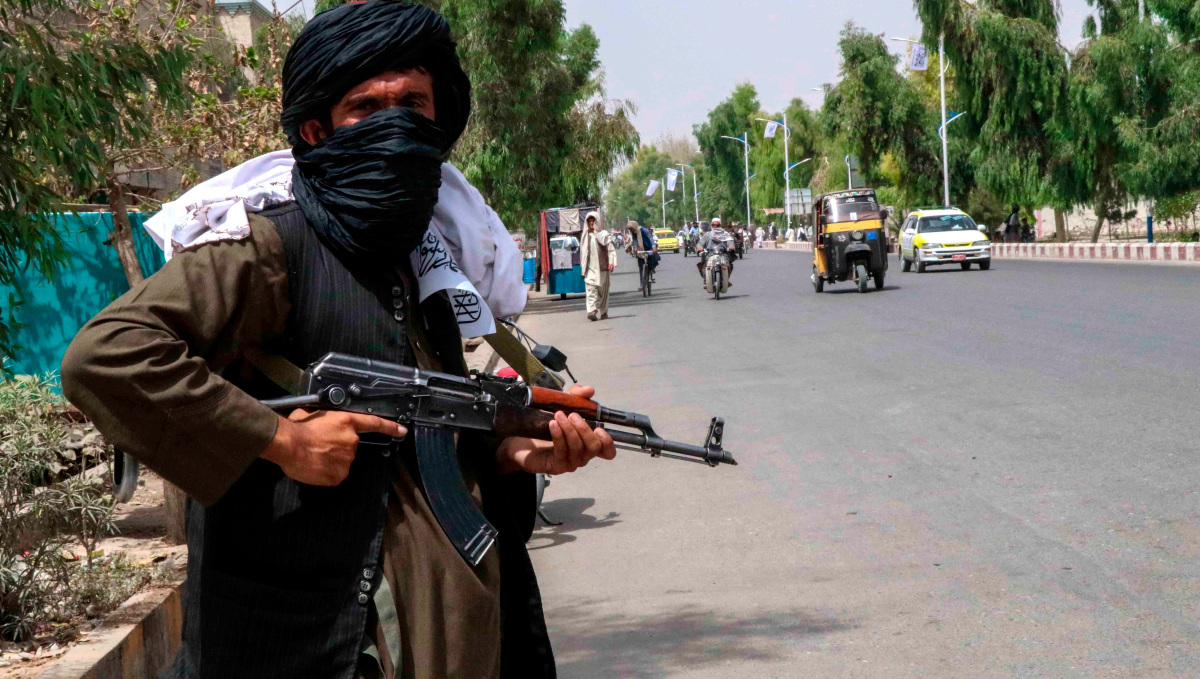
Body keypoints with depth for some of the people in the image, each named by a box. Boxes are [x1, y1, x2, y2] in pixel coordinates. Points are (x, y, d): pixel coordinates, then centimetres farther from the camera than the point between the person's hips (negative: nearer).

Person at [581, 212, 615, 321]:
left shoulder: (603, 234, 2)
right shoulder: (586, 235, 13)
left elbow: (610, 249, -3)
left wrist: (611, 262, -15)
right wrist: (583, 267, 16)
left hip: (601, 266, -2)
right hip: (590, 267, 2)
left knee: (603, 289, 5)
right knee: (591, 288, -14)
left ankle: (604, 312, 17)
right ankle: (592, 311, -25)